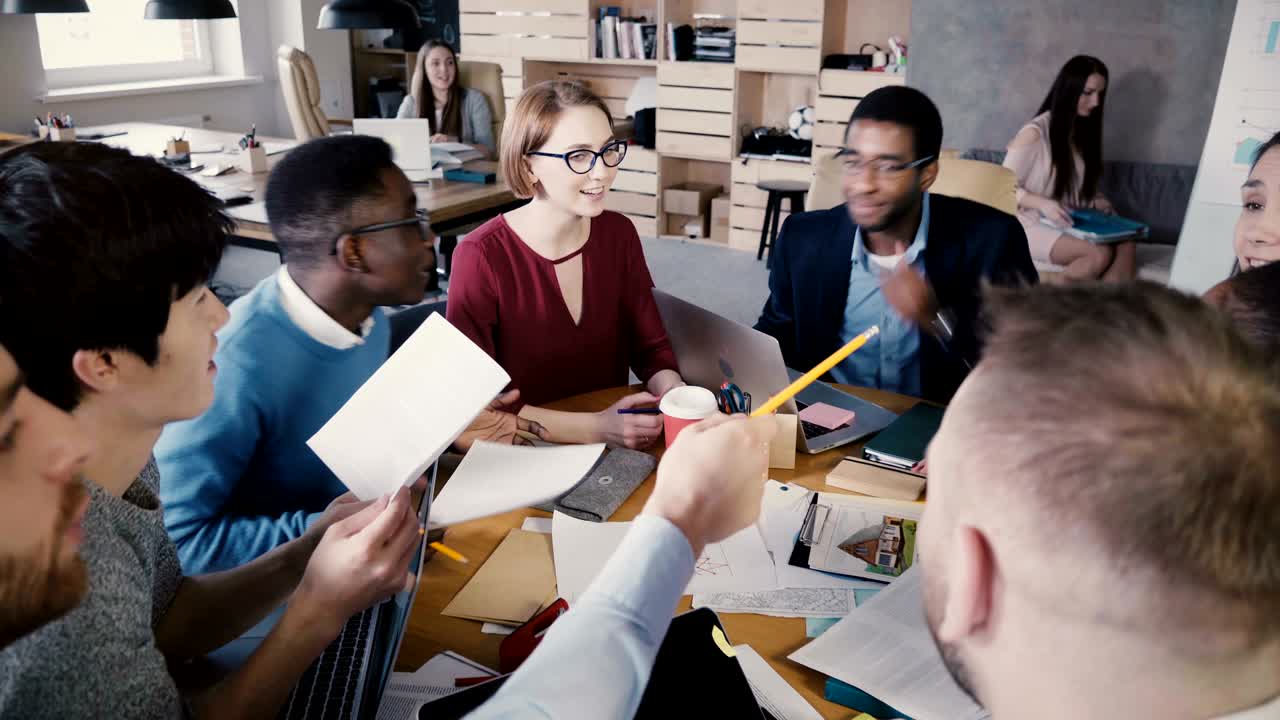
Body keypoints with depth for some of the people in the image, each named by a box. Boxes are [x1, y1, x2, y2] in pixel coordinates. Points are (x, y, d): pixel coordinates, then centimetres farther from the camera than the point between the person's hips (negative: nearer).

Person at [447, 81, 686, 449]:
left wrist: (676, 397, -15)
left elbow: (650, 347, 5)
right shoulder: (481, 257, -16)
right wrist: (594, 428, -25)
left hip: (612, 451, 6)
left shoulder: (620, 234, 1)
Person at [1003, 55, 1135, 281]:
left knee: (1126, 245, -23)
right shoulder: (1035, 133, -13)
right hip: (1033, 226, -7)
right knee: (1100, 253, -30)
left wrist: (1099, 202, 0)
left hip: (1070, 225, 7)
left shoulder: (1083, 131, 11)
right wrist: (1043, 204, -27)